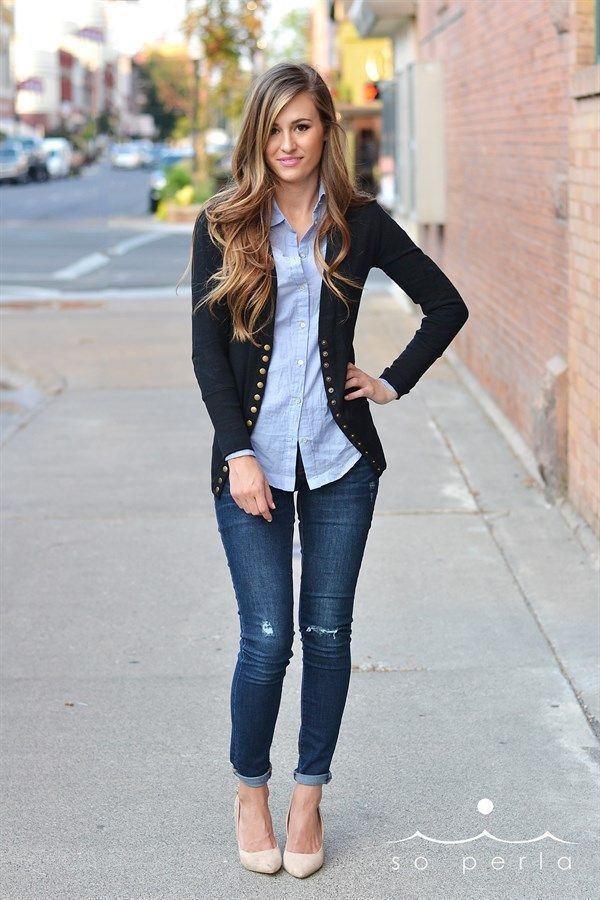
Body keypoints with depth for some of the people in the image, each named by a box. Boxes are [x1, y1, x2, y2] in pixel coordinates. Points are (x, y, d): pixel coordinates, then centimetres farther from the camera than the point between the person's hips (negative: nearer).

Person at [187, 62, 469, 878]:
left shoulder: (360, 222, 4)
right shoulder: (223, 226, 1)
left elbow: (447, 306, 12)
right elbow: (207, 350, -3)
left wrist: (393, 383, 5)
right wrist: (239, 454, -11)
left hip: (339, 459, 2)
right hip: (253, 457, -1)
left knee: (328, 633, 5)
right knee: (267, 637, -4)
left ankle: (309, 795, 21)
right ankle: (250, 788, 19)